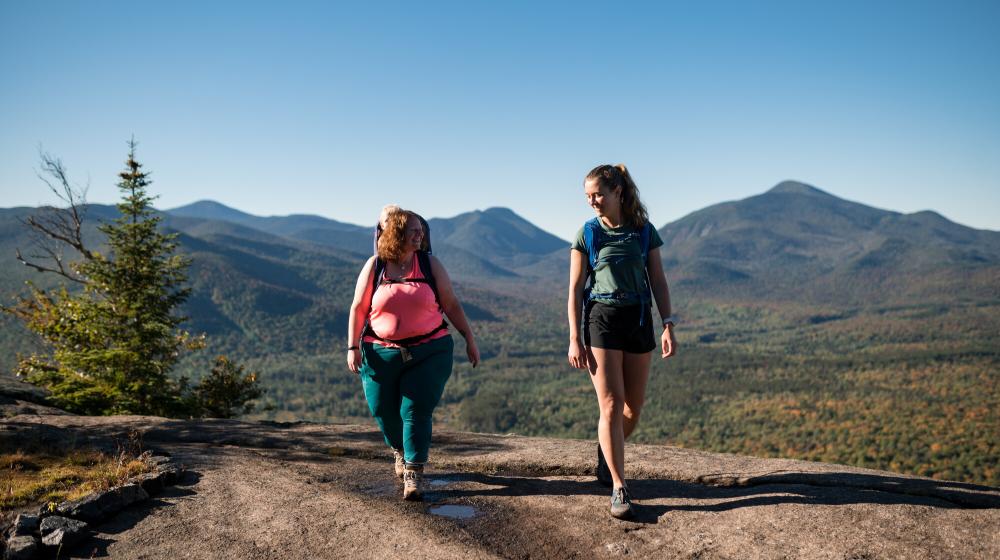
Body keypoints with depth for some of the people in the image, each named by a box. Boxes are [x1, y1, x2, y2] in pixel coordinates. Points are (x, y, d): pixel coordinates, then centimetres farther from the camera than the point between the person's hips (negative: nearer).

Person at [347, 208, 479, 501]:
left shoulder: (430, 264, 3)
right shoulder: (374, 266, 1)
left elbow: (451, 304, 5)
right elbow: (358, 308, 2)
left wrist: (469, 338, 2)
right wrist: (353, 347, -3)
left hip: (428, 352, -1)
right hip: (381, 354, 1)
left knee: (416, 412, -8)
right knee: (384, 411, 9)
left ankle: (413, 476, 1)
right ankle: (399, 451, 40)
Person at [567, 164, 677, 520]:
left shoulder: (644, 231, 4)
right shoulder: (587, 234, 0)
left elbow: (658, 282, 6)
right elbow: (575, 289, 0)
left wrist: (668, 326, -5)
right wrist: (574, 339, -6)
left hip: (639, 320, 3)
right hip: (601, 319, -2)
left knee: (633, 407, 8)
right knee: (611, 405, -8)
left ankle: (606, 455, 37)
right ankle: (619, 489, -2)